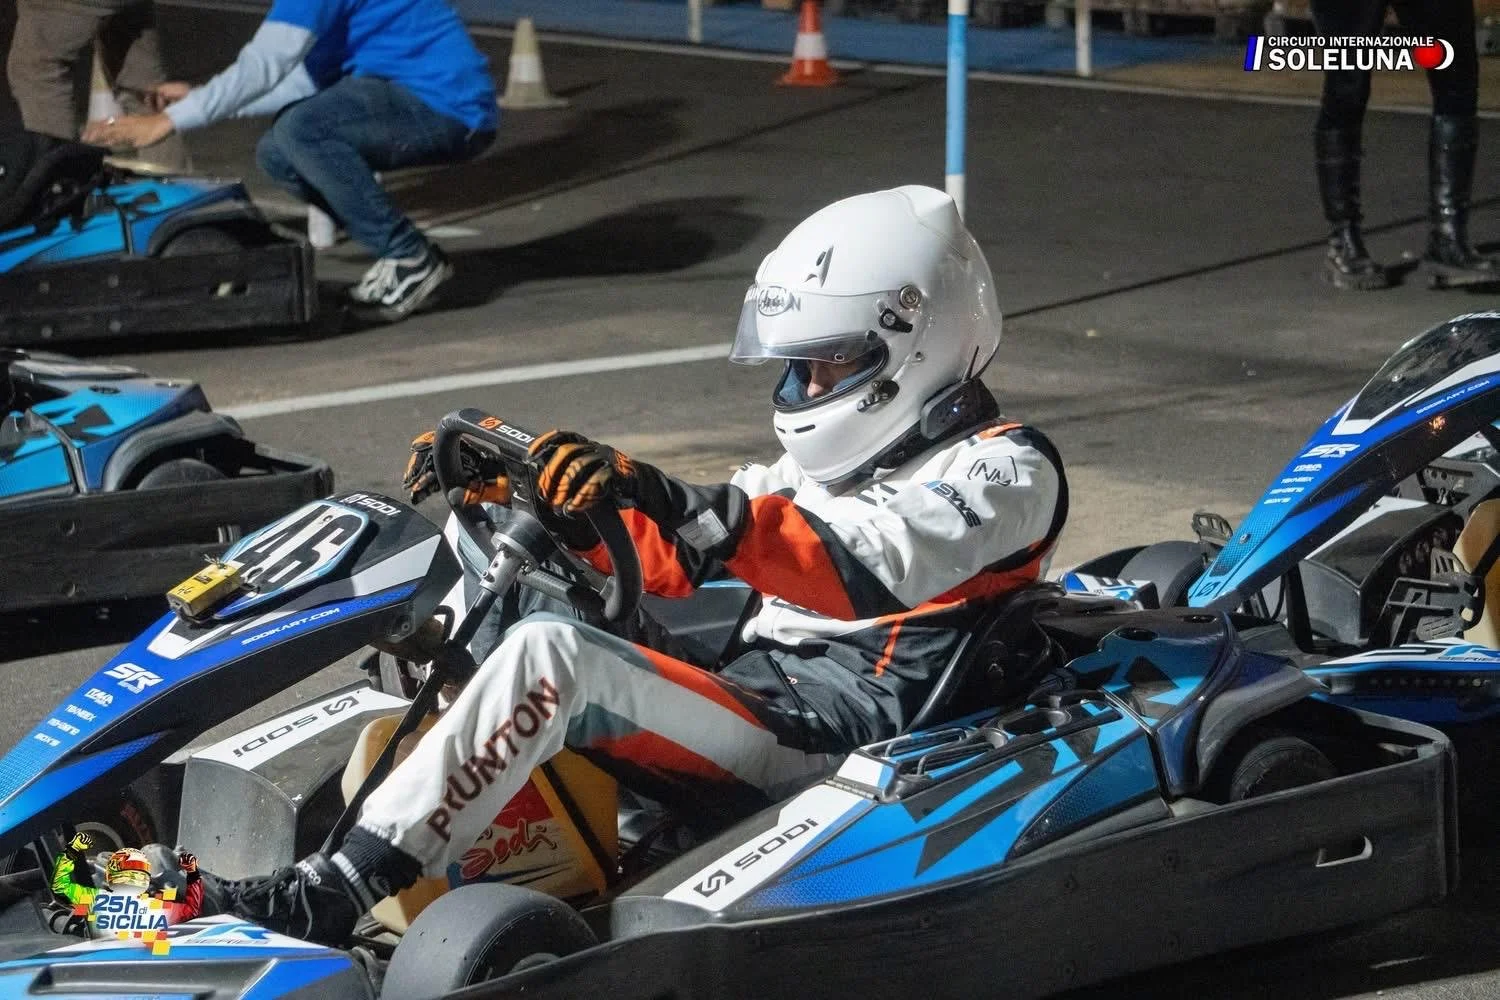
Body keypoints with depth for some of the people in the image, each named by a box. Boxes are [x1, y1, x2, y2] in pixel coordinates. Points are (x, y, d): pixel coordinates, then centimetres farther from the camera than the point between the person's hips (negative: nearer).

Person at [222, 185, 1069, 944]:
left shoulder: (1006, 471, -3)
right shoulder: (836, 466, 25)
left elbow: (870, 568, -24)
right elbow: (666, 556, 23)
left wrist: (681, 506, -37)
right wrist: (511, 482, 8)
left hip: (831, 745, -9)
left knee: (550, 654, -26)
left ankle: (340, 890, -29)